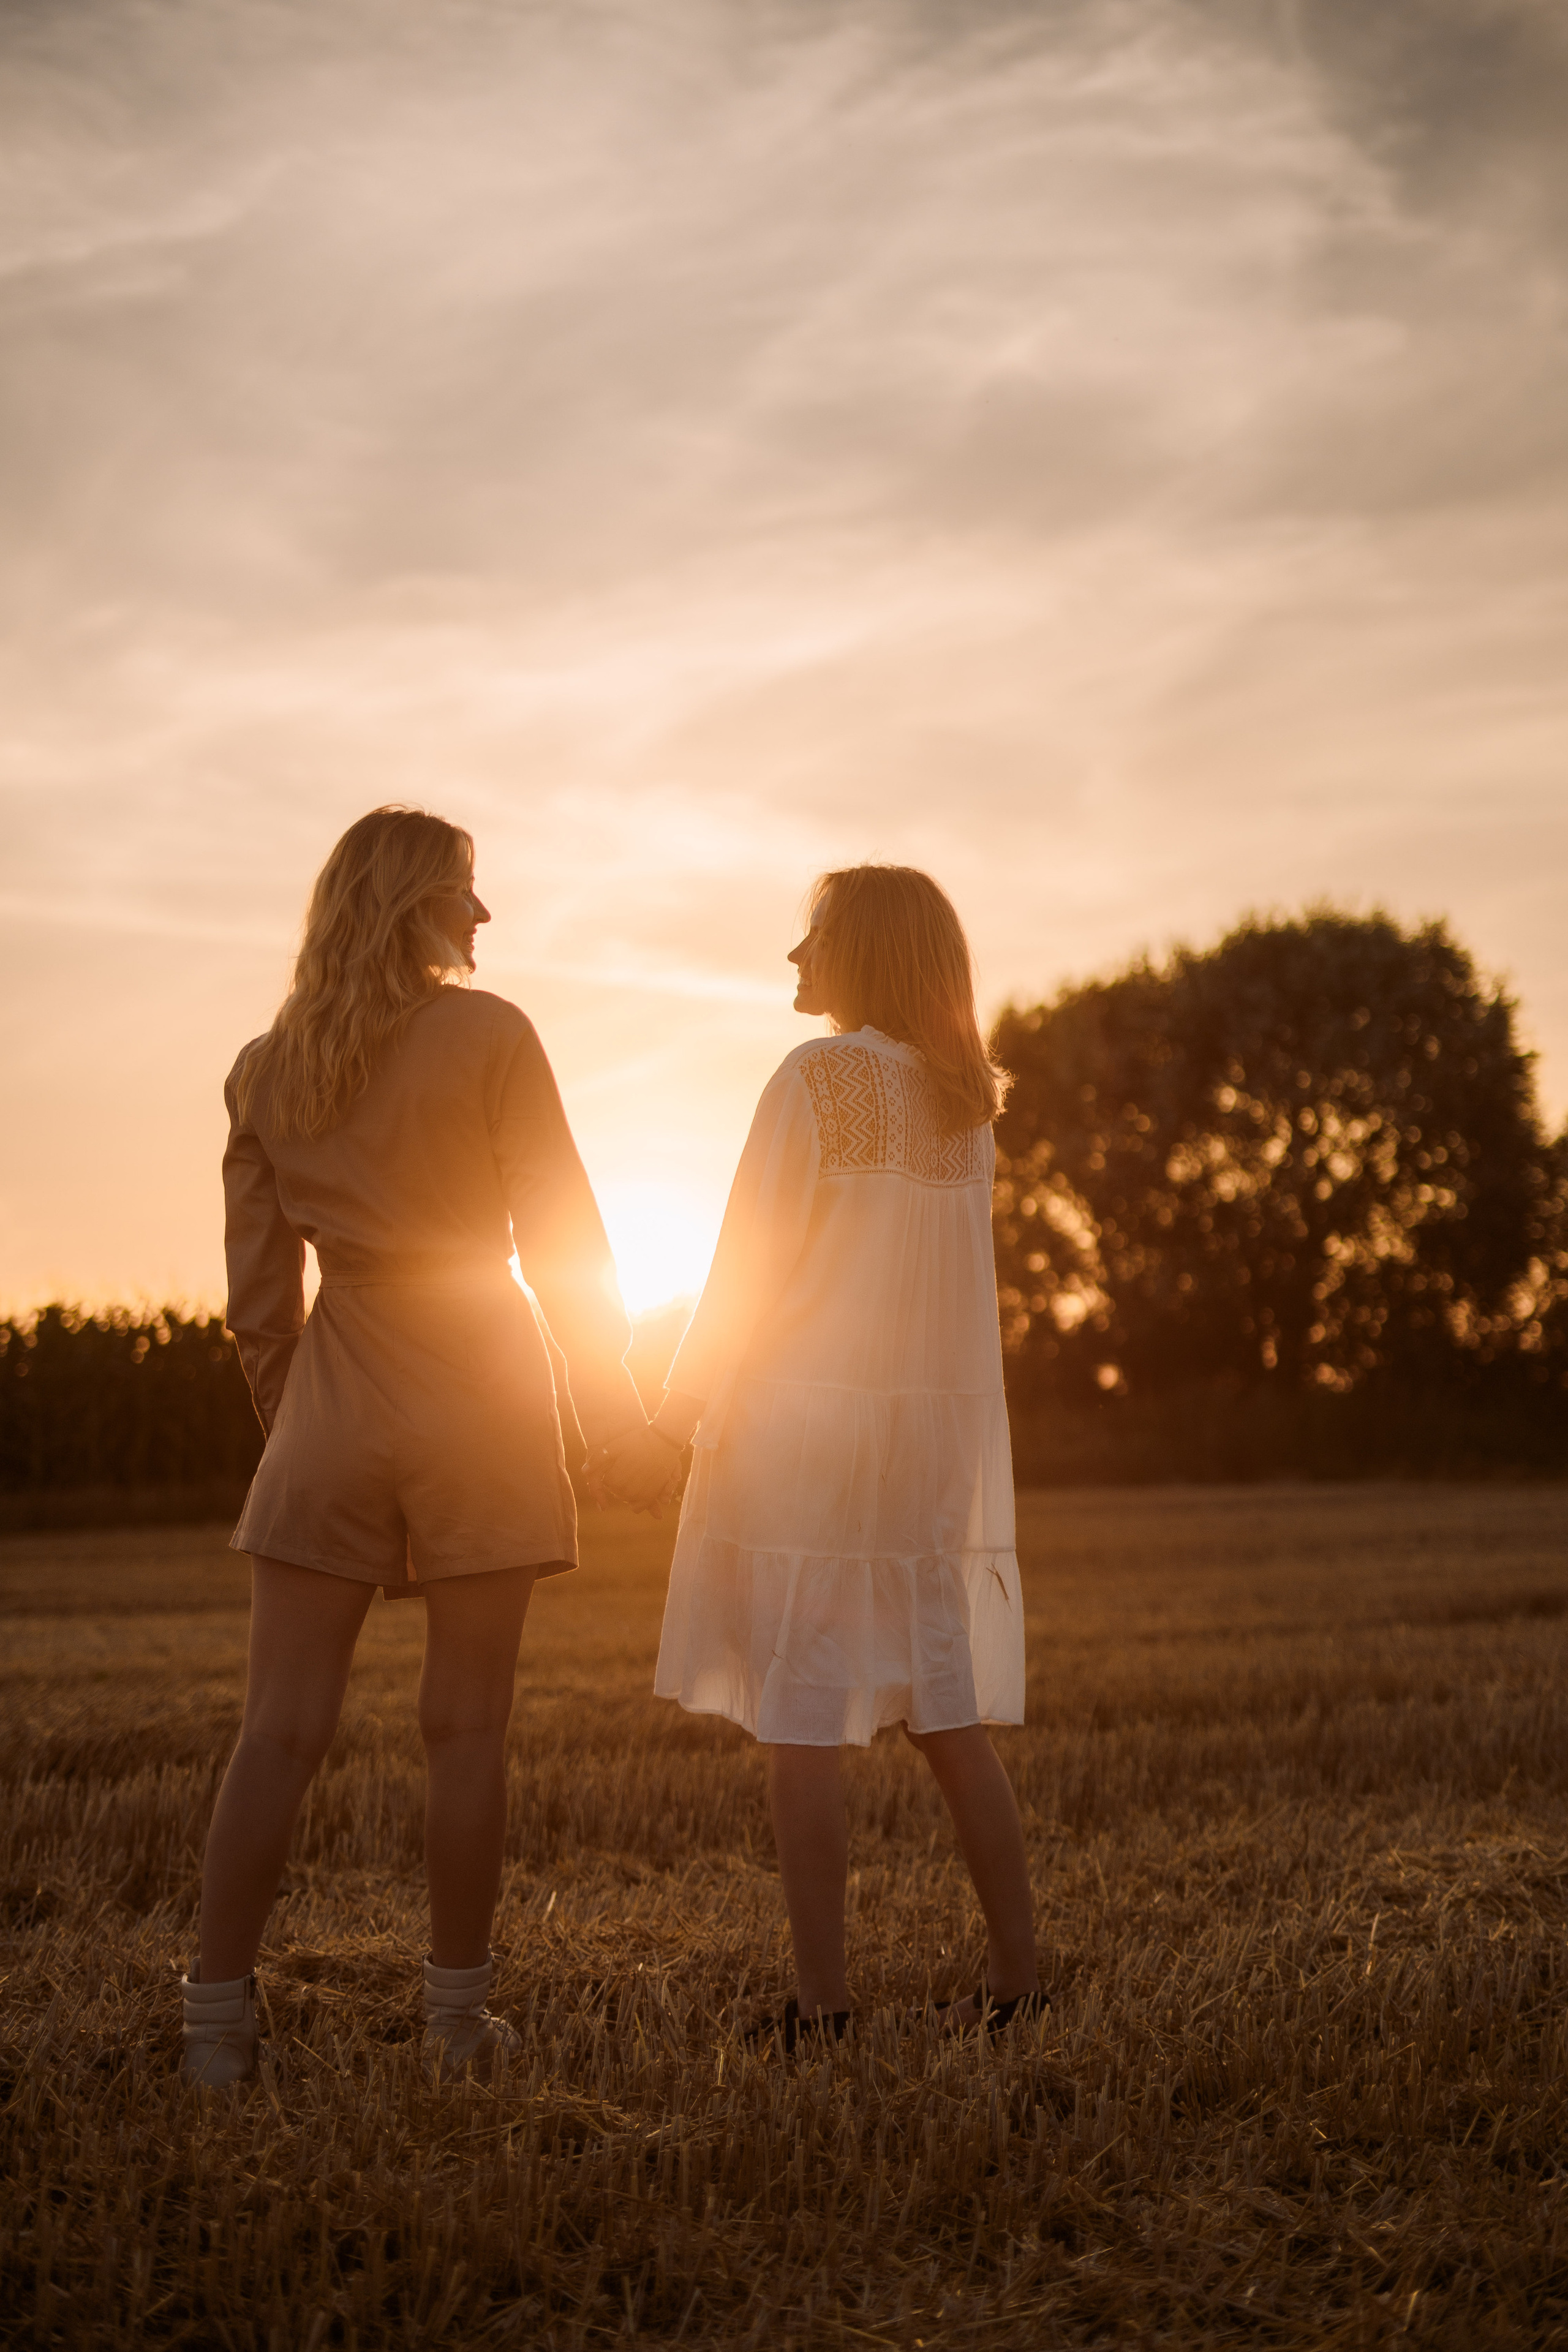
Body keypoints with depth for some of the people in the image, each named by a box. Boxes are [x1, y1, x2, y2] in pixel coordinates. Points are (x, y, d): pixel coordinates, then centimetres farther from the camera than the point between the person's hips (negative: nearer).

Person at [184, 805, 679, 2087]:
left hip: (333, 1396, 3)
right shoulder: (488, 1035, -3)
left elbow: (259, 1293, 9)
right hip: (479, 1388, -3)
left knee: (281, 1730, 3)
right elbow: (562, 1239, -4)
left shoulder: (266, 1068, 8)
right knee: (464, 1727, 3)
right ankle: (459, 2017, 10)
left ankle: (219, 2021, 1)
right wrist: (619, 1415, 1)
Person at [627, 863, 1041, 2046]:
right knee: (946, 1709, 11)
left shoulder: (817, 1078, -10)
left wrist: (684, 1401, 2)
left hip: (806, 1419, -7)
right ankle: (1018, 1973, 13)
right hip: (937, 1422, 7)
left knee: (801, 1722, -3)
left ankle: (823, 1999, -2)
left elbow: (752, 1261, -9)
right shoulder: (965, 1101, 10)